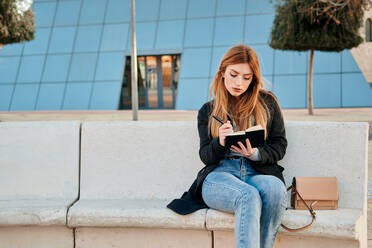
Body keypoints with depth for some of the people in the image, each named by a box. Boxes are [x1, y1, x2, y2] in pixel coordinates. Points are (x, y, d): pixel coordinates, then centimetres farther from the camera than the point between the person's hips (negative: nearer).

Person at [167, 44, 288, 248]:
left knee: (275, 189, -37)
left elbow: (279, 146, 13)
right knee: (249, 197, -37)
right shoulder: (208, 111, 18)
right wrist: (220, 142, -12)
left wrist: (256, 154, -9)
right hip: (220, 174, -1)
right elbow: (205, 155, 11)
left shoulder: (267, 103, 17)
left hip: (259, 173, 1)